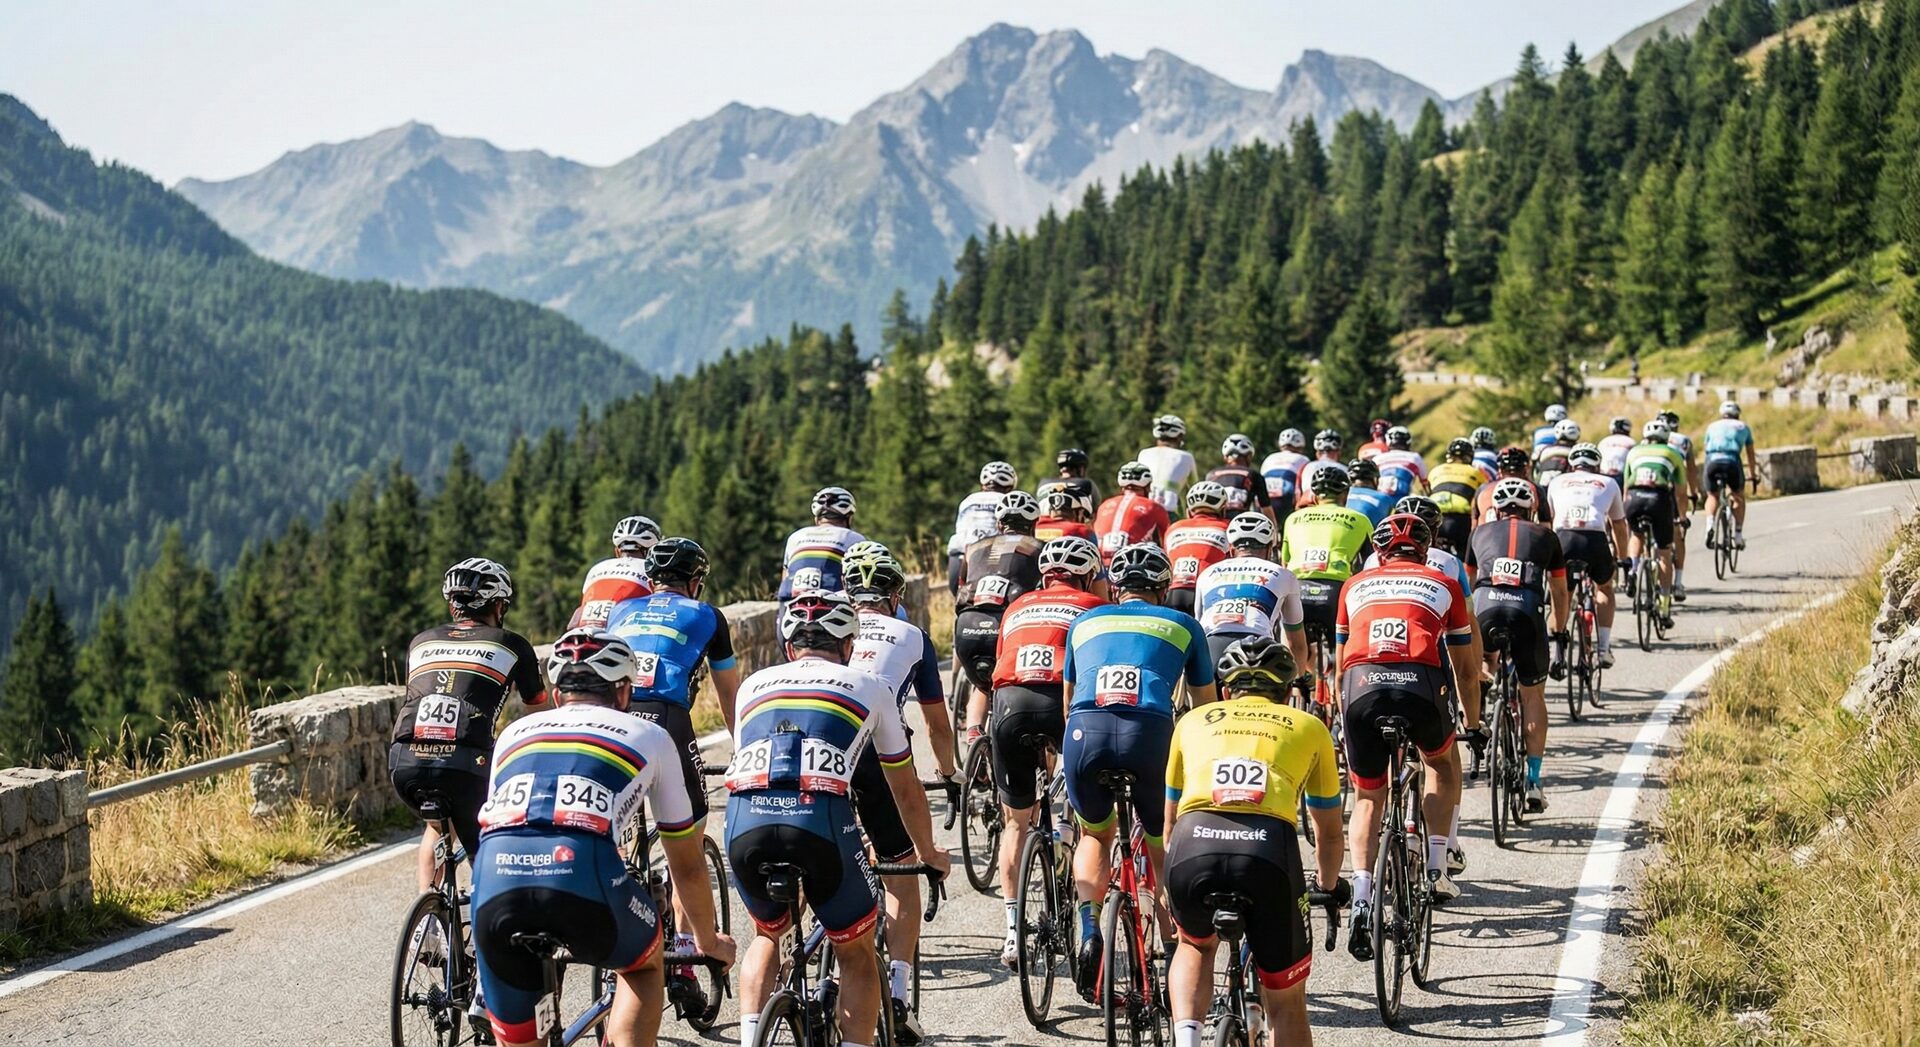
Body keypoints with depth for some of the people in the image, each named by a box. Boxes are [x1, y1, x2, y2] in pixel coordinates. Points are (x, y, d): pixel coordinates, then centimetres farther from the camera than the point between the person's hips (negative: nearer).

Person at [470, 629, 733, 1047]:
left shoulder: (515, 733, 33)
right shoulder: (648, 737, 27)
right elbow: (687, 866, 37)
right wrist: (709, 941, 55)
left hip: (496, 880, 2)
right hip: (583, 872, -2)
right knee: (644, 964, 30)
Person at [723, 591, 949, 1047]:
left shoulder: (754, 685, 29)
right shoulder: (867, 687, 24)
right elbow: (906, 791, 34)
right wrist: (928, 853, 52)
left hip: (745, 822, 3)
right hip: (821, 819, -2)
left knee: (767, 934, 31)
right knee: (857, 953, 21)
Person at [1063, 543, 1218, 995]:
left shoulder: (1085, 622, 30)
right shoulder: (1181, 625, 26)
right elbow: (1206, 707, 35)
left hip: (1085, 732, 1)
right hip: (1150, 732, -1)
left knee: (1094, 835, 28)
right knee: (1164, 851, 22)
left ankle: (1088, 927, 5)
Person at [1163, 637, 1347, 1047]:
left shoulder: (1194, 720, 30)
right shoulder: (1309, 727, 28)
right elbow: (1329, 832, 38)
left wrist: (1173, 885, 59)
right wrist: (1331, 886, 59)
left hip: (1194, 844, 1)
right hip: (1269, 849, -1)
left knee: (1195, 944, 34)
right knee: (1287, 1005, 18)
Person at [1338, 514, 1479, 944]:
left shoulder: (1355, 586, 28)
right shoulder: (1444, 585, 25)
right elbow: (1465, 669, 30)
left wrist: (1347, 713, 49)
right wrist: (1473, 726, 43)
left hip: (1361, 685, 1)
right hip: (1420, 683, -1)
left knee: (1367, 796, 16)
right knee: (1443, 761, 31)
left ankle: (1361, 896, -5)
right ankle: (1437, 867, 21)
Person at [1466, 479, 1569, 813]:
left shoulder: (1482, 532, 27)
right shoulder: (1545, 537, 26)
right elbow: (1559, 591, 35)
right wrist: (1560, 633, 49)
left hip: (1485, 607, 0)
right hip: (1528, 610, 0)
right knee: (1533, 695, 16)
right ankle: (1533, 782, 12)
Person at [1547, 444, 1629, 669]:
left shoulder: (1557, 482, 29)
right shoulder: (1608, 484, 28)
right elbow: (1619, 526, 37)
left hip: (1564, 537, 0)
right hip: (1595, 539, 0)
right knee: (1604, 588, 28)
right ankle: (1603, 648, 21)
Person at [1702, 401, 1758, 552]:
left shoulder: (1712, 426, 27)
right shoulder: (1743, 427, 26)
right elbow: (1750, 455, 32)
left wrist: (1710, 470, 38)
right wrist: (1754, 475, 43)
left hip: (1712, 462, 1)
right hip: (1732, 462, -1)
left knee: (1712, 497, 24)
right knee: (1739, 497, 25)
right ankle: (1738, 534, 15)